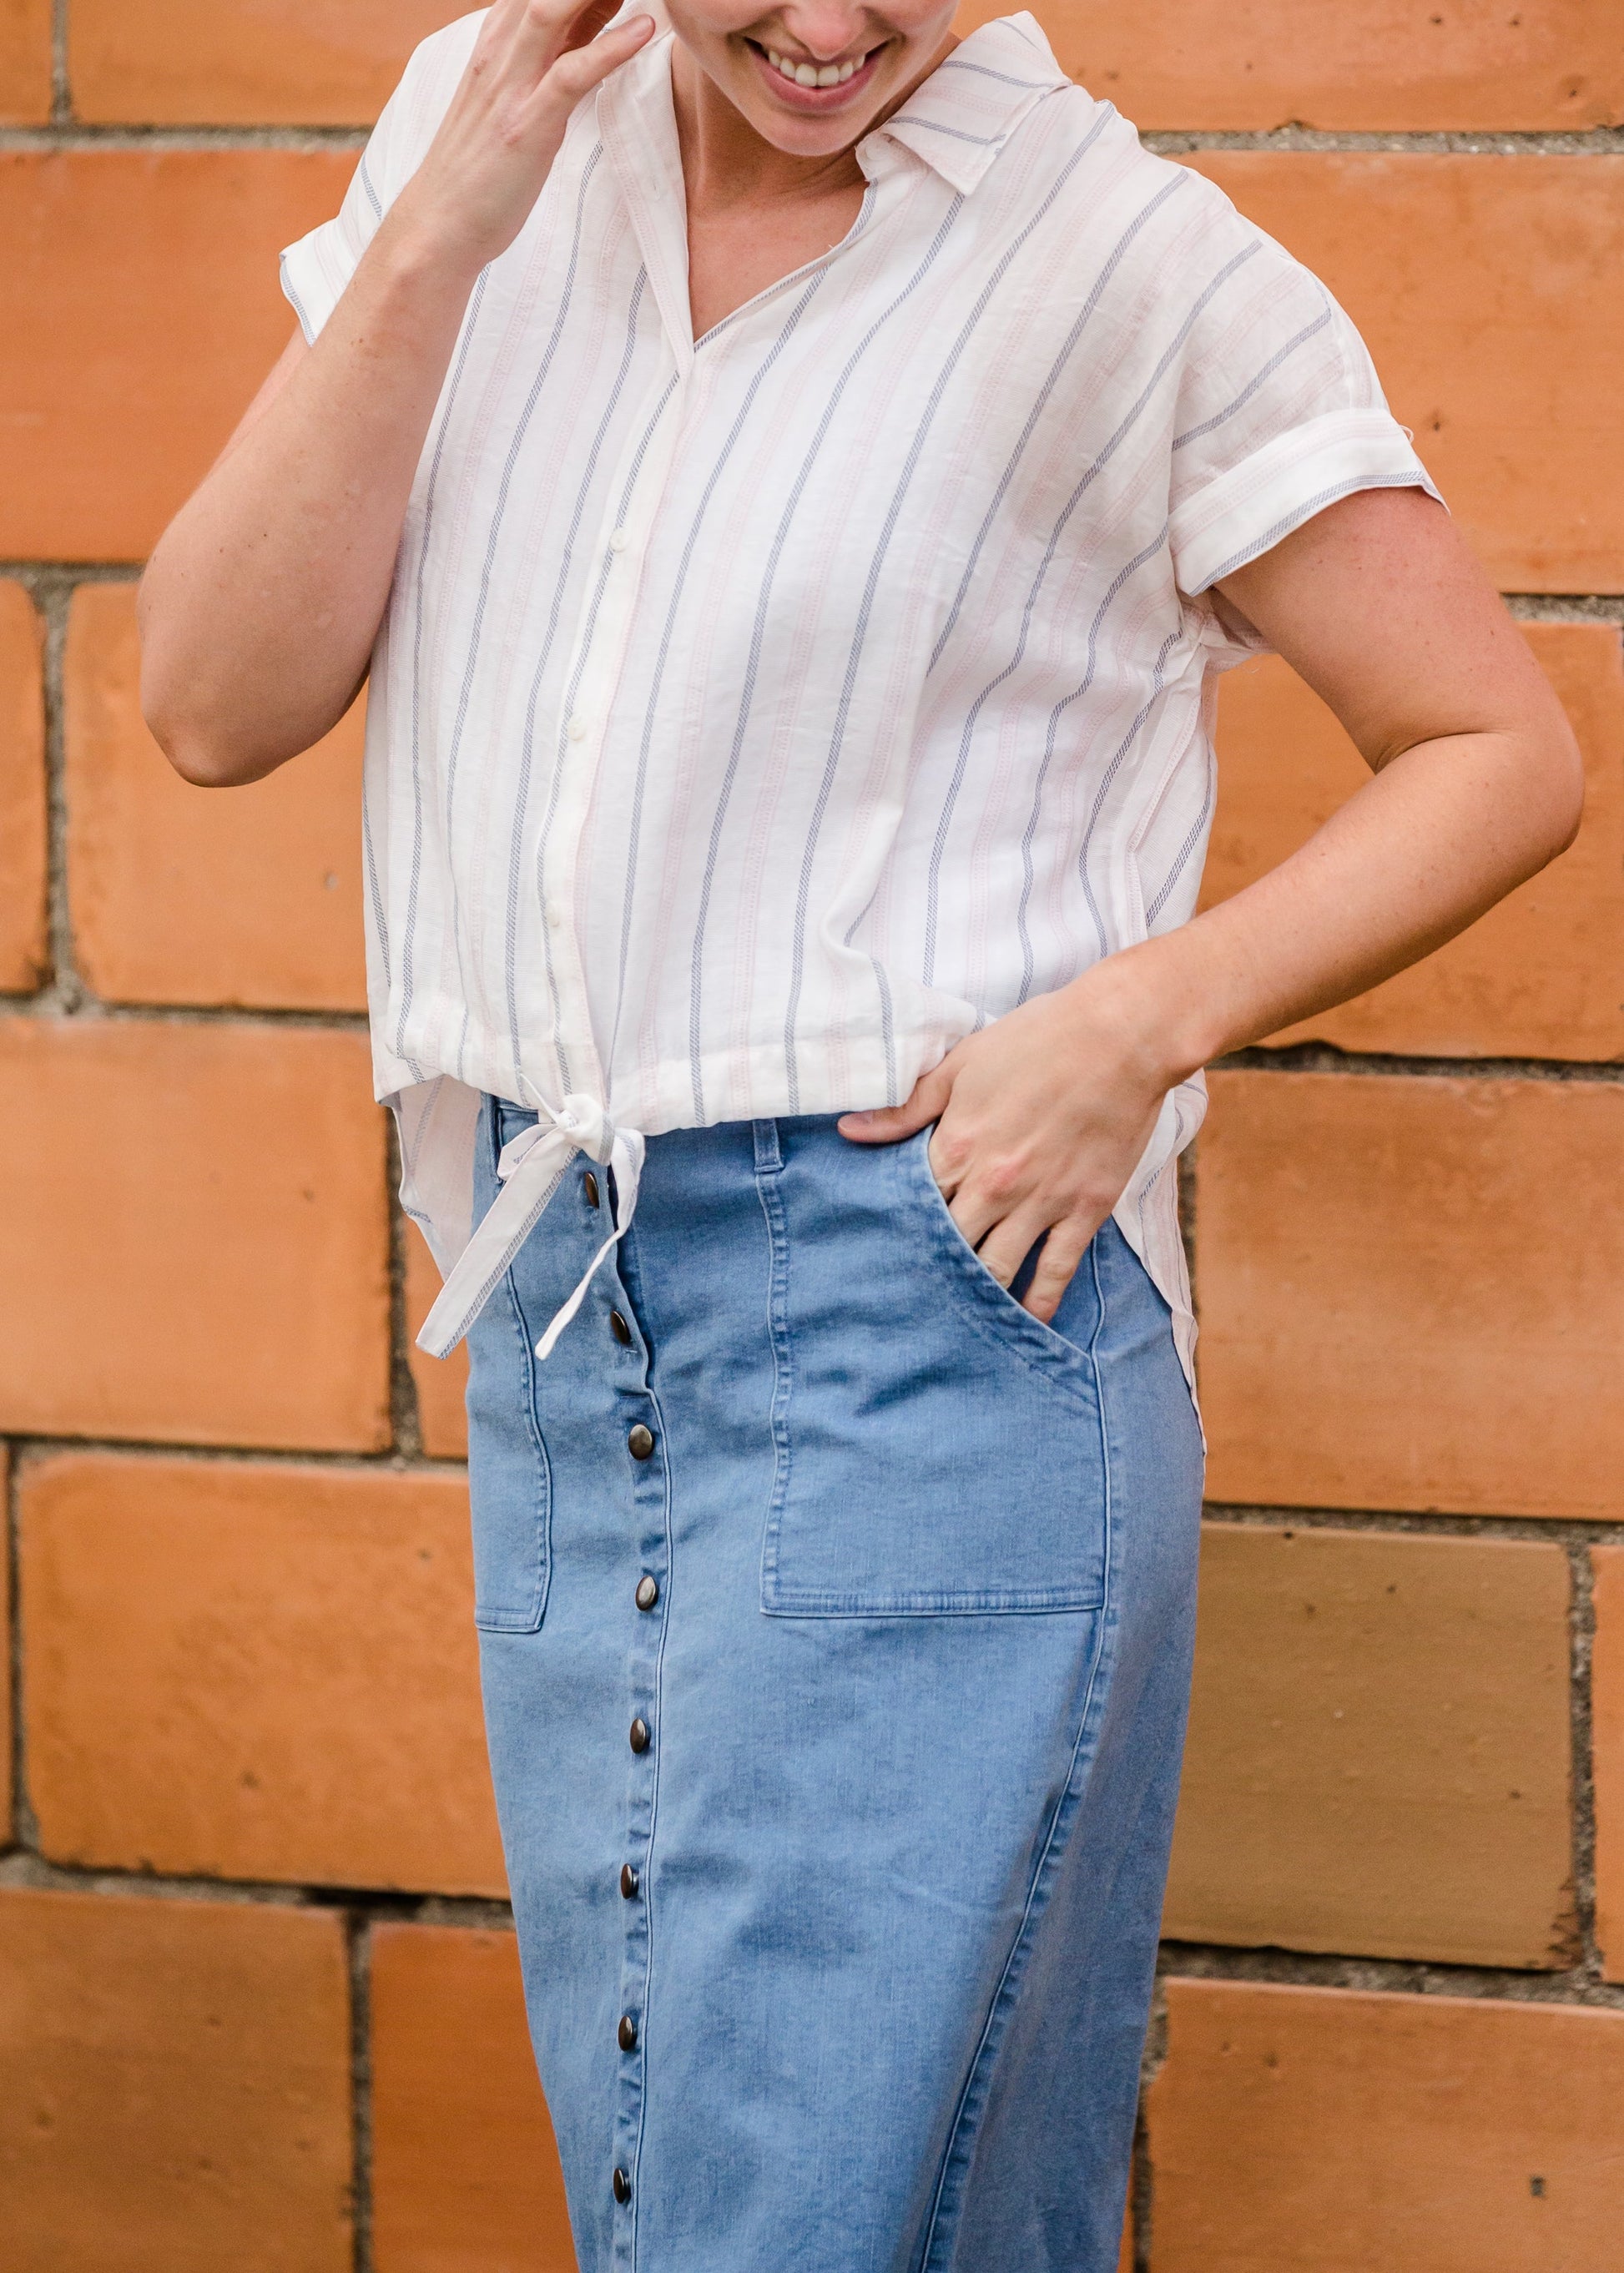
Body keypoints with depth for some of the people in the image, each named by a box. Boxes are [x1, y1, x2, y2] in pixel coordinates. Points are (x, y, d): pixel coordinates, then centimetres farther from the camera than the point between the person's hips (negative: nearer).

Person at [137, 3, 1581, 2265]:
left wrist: (1142, 1019, -15)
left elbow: (1503, 748, -1)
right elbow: (218, 704, 1)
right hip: (556, 1316, 5)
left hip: (920, 1329, -5)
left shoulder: (1130, 273, -7)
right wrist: (434, 240, -9)